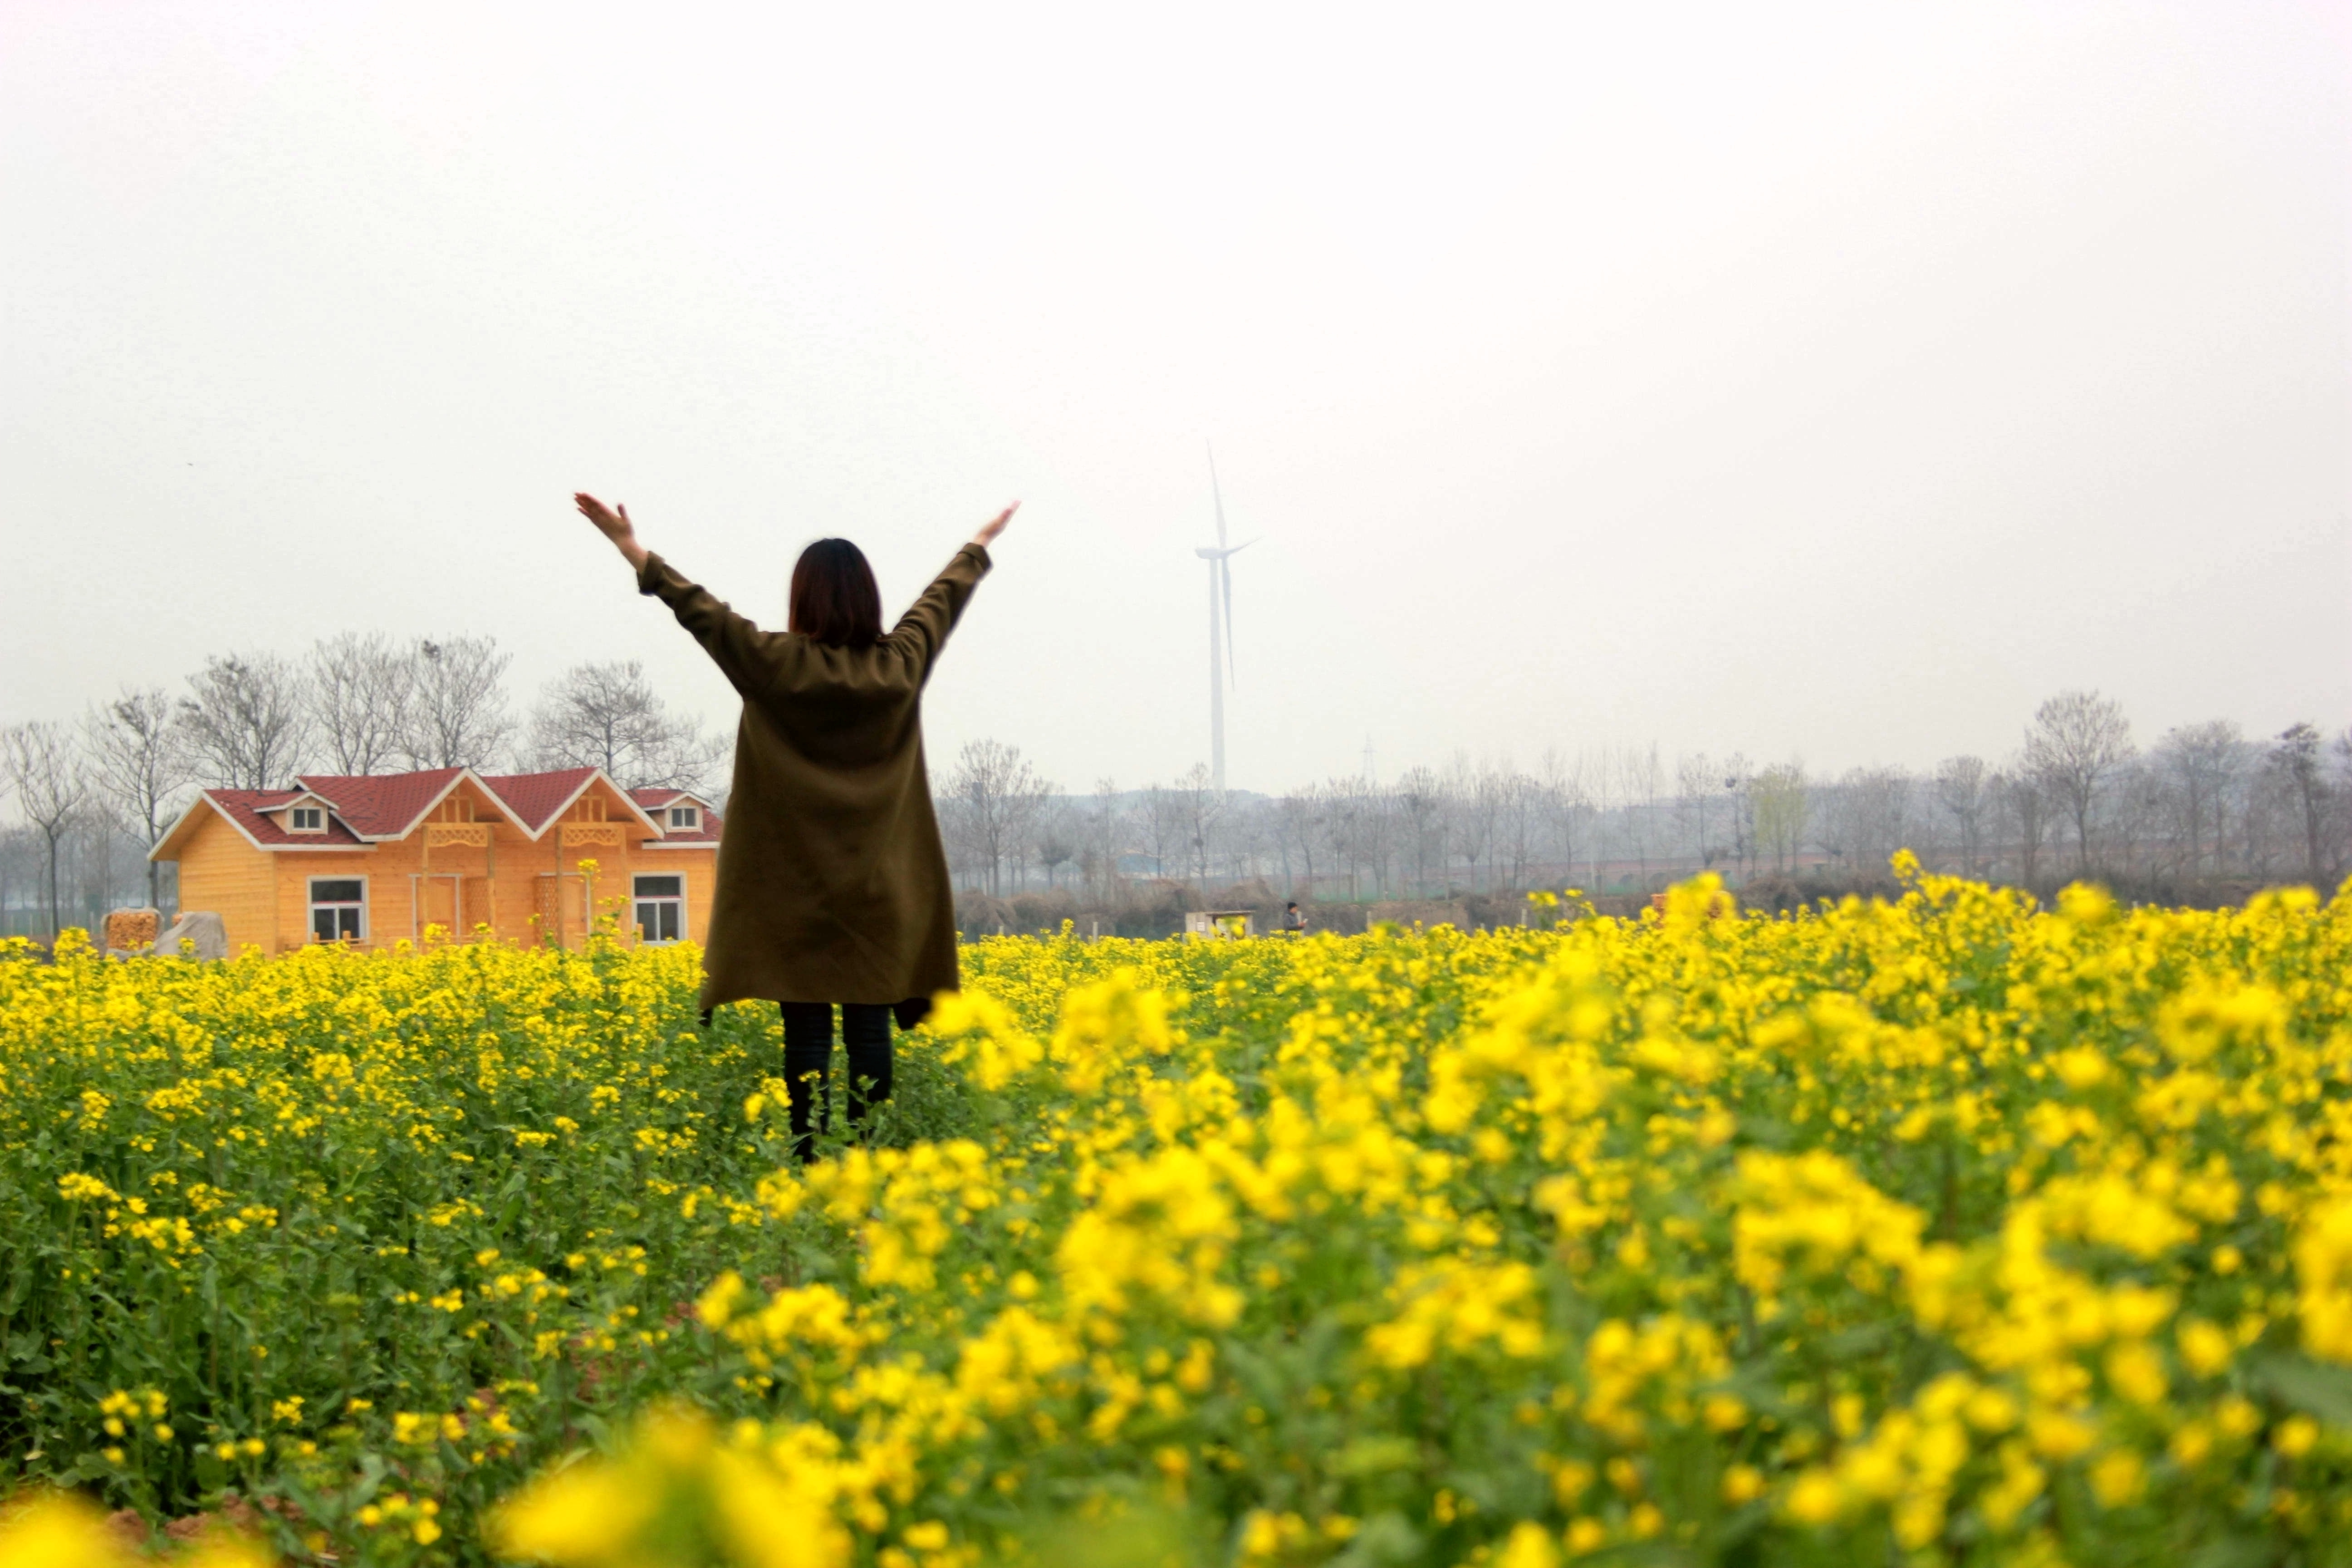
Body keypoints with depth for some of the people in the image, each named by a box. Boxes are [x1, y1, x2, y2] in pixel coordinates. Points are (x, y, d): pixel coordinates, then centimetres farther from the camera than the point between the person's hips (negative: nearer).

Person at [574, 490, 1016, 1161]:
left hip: (796, 886, -3)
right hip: (878, 890, 3)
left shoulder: (777, 666, -9)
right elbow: (942, 600, 17)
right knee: (870, 1027, 3)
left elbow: (701, 611, -3)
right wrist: (981, 545, 34)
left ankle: (810, 1167, -4)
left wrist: (634, 550, 5)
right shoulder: (900, 665, 1)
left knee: (808, 1030, -2)